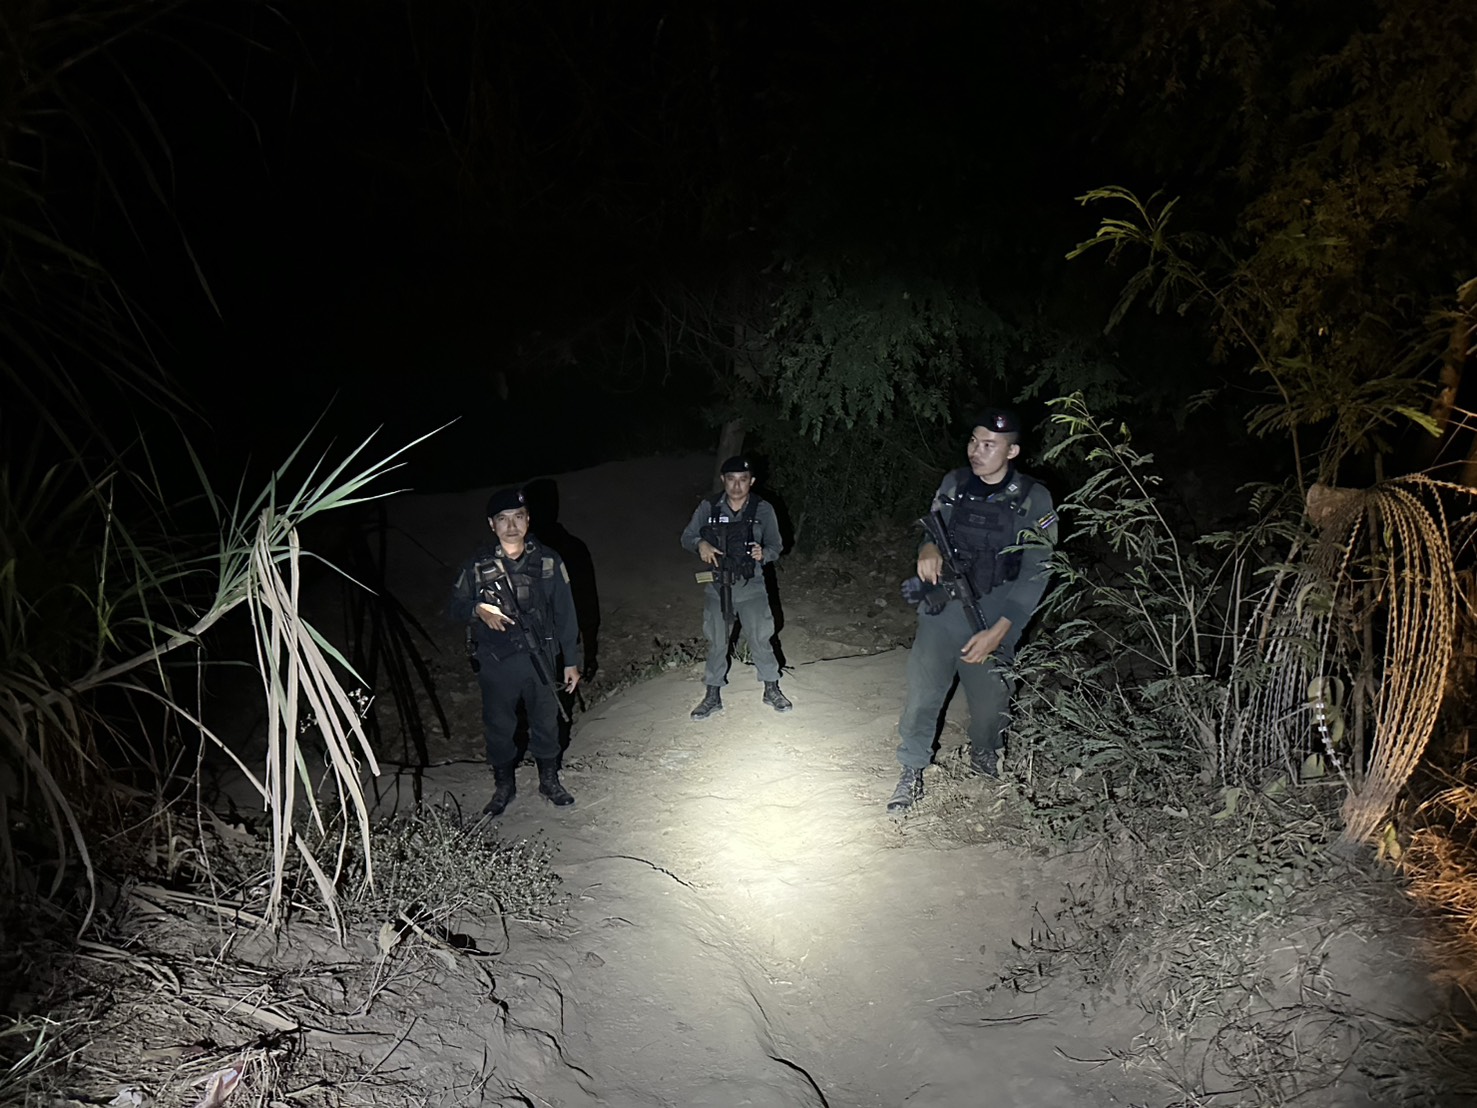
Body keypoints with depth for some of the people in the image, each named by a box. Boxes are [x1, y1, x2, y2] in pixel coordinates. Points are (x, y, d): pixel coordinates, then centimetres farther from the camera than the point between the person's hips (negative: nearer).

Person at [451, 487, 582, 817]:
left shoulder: (548, 561, -8)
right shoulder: (478, 565, -9)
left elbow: (565, 613, -1)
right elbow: (456, 606, 2)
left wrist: (571, 661, 1)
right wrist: (478, 610, -22)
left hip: (540, 659, 0)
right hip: (495, 664, 0)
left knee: (546, 722, 17)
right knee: (498, 727, 15)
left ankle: (549, 780, 40)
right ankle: (503, 785, 38)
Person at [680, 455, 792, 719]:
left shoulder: (763, 510, -9)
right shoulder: (708, 508, -7)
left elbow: (775, 547, -1)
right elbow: (686, 537, 1)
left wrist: (763, 554, -23)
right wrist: (700, 544, -21)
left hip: (751, 587, -1)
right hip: (717, 586, 1)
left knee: (760, 639, 7)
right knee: (716, 643, 13)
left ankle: (772, 690, 27)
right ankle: (713, 697, 27)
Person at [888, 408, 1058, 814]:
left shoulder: (1033, 500, -9)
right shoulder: (954, 483, 1)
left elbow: (1034, 574, -10)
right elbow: (932, 527, 14)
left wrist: (998, 631, -18)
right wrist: (928, 547, -13)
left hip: (992, 622, -1)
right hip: (940, 612, 2)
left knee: (989, 700, 14)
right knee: (922, 696, 0)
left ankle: (983, 757, 44)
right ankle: (911, 774, 19)